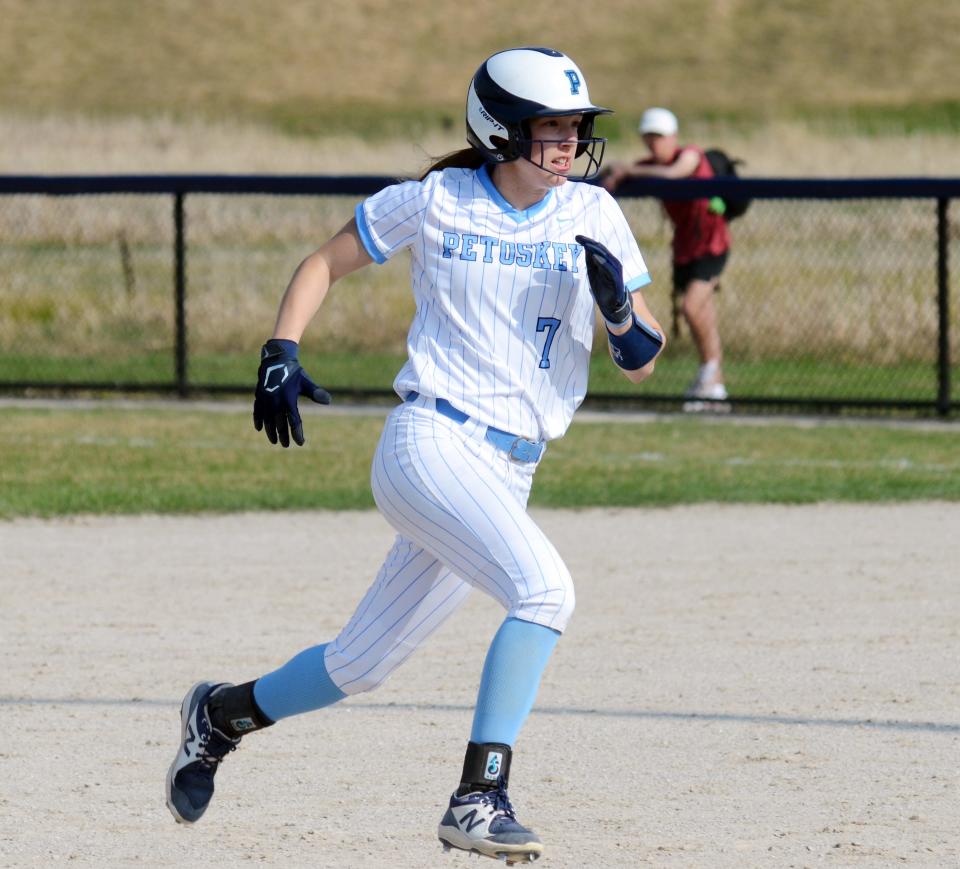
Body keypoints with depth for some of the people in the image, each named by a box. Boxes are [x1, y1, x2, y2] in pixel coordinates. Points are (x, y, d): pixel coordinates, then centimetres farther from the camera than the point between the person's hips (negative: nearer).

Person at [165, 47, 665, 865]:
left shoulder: (593, 215, 4)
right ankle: (479, 798, -26)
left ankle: (223, 712, 38)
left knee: (361, 665, 12)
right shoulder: (434, 203, -3)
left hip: (506, 475, 5)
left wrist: (618, 307, -17)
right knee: (545, 586, -29)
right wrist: (282, 352, -2)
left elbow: (640, 362, 3)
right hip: (431, 441, -5)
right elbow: (325, 262, 11)